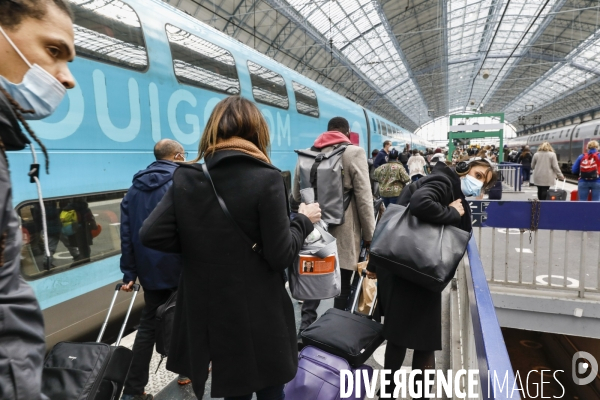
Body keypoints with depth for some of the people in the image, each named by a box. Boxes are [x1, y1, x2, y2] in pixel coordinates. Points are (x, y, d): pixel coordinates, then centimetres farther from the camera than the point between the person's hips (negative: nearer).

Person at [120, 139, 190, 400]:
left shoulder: (136, 187, 9)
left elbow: (126, 233, 7)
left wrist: (129, 272, 9)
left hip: (150, 269, 5)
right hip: (183, 267, -4)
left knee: (149, 325, 13)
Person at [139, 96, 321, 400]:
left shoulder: (186, 177, -3)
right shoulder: (266, 178, -15)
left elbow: (151, 235, -8)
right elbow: (280, 256, -16)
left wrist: (196, 245, 6)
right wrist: (304, 221, 1)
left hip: (207, 311, 4)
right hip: (259, 313, -4)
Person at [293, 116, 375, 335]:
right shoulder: (354, 152, -7)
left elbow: (296, 195, 12)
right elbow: (364, 198, -10)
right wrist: (369, 234, -2)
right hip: (343, 233, -4)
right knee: (342, 285, 10)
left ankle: (306, 329, 16)